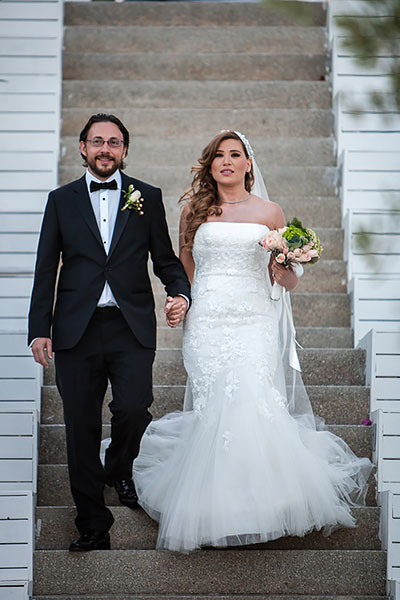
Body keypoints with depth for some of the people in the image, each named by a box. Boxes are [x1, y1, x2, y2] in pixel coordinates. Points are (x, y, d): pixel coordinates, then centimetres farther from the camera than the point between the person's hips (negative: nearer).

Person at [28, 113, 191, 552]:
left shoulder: (146, 198, 10)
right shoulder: (61, 200, 10)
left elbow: (165, 260, 13)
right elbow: (45, 271, 9)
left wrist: (180, 294, -8)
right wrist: (39, 330, 1)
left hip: (131, 328, -1)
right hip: (76, 330, 1)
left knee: (133, 409, -16)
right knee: (81, 428, 1)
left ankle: (119, 470, 19)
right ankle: (92, 525, 13)